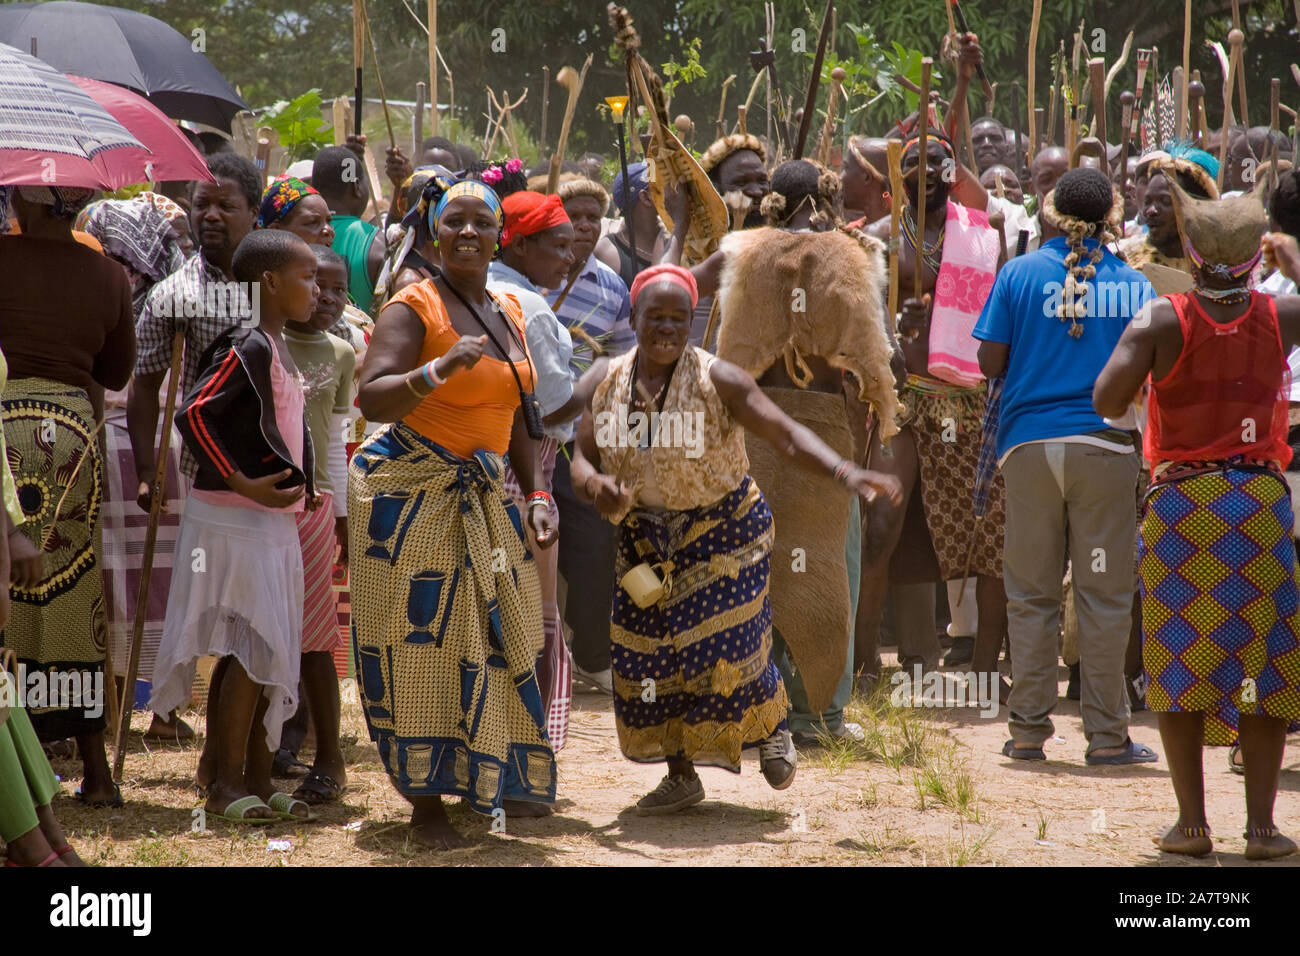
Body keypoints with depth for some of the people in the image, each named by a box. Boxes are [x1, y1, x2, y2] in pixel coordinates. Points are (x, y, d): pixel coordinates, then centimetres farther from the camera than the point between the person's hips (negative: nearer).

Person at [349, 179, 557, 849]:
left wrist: (536, 494, 11)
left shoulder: (508, 313, 13)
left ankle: (493, 780, 24)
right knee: (423, 642, -7)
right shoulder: (414, 308, -10)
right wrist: (439, 371, -36)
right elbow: (372, 398, -22)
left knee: (491, 636, 10)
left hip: (481, 496, 7)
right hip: (413, 494, -7)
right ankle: (425, 803, -5)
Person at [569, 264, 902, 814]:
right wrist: (595, 484, -23)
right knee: (647, 653, 1)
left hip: (722, 529, -4)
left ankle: (773, 729, 23)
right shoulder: (608, 385, -3)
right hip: (645, 536, 4)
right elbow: (582, 458, 3)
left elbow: (786, 435, -22)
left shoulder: (716, 381, -16)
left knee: (724, 647, -10)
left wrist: (846, 473, -38)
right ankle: (681, 776, 18)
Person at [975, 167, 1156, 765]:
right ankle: (1106, 734, 3)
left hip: (1030, 444, 1)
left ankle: (1028, 731, 8)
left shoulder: (1020, 274, 0)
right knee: (1104, 595, 3)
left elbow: (991, 362, 0)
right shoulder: (1132, 283, 1)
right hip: (1105, 445, 0)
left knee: (1031, 596, 7)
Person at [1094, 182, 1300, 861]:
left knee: (1180, 659, 5)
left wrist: (1137, 350, 3)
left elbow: (1106, 401, -15)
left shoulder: (1162, 320, -7)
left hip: (1181, 500, -1)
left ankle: (1192, 822, 3)